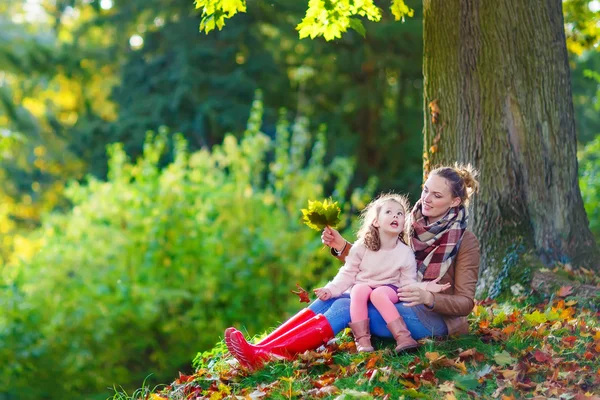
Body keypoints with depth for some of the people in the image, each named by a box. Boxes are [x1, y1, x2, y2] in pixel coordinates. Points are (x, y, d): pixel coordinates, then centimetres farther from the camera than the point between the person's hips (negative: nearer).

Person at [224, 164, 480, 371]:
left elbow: (465, 303, -12)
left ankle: (265, 355, -38)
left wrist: (428, 297, -30)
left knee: (345, 307, -27)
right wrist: (342, 248, -1)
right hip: (394, 305, 6)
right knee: (331, 297, -19)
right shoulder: (410, 226, 10)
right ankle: (258, 349, -31)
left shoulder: (465, 241, -7)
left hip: (434, 315, -6)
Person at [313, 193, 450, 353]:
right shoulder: (361, 247, -5)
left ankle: (403, 337, -43)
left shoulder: (406, 253, -5)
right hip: (362, 285, 1)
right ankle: (362, 340, -34)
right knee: (360, 290, -34)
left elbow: (408, 283, -2)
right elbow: (347, 274, 1)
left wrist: (425, 287, -21)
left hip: (389, 289, -1)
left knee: (378, 294, -35)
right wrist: (331, 289, -13)